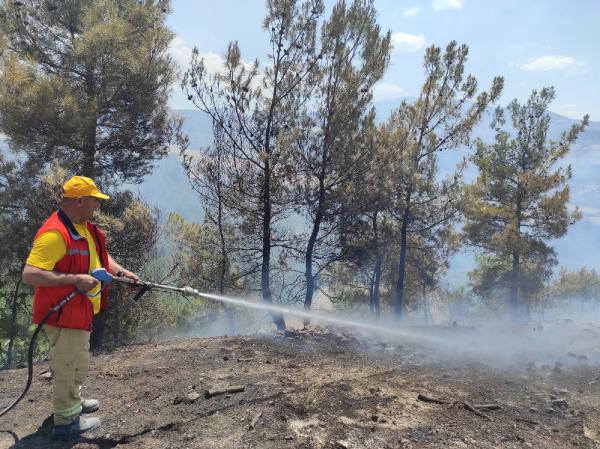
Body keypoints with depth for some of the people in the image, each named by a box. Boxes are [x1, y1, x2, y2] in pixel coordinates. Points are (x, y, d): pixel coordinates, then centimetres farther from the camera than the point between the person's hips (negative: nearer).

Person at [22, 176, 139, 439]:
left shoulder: (84, 227, 6)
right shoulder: (54, 233, -26)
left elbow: (101, 256, 16)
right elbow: (30, 275, -31)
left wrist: (121, 272, 0)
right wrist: (75, 279, -31)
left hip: (79, 311, 10)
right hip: (63, 314, -10)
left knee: (76, 362, 27)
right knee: (69, 365, 5)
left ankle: (71, 402, 48)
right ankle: (66, 421, 23)